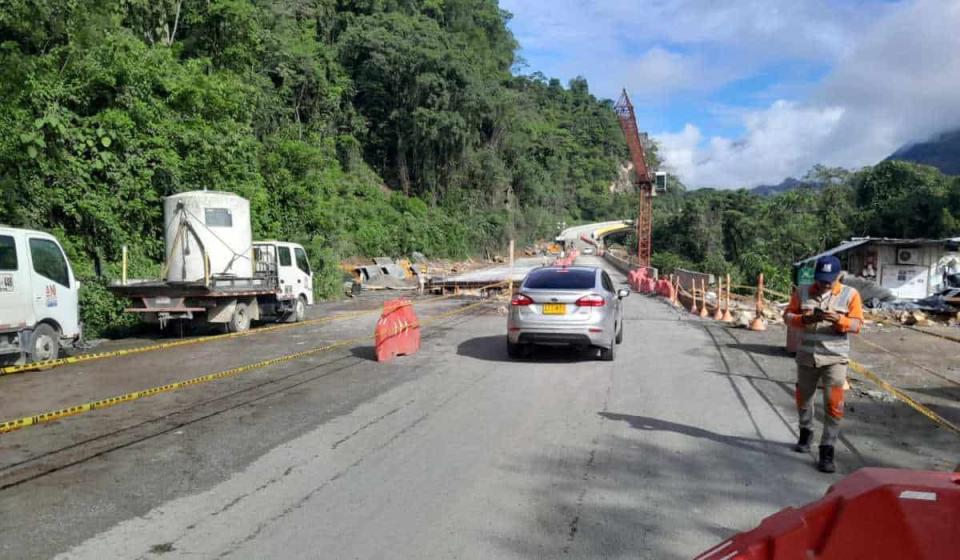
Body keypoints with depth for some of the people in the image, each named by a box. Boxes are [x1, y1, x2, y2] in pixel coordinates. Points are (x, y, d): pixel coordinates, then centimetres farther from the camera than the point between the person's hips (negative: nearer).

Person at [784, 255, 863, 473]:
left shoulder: (850, 295, -4)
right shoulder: (802, 292, 1)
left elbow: (857, 324, -7)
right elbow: (788, 316, 1)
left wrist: (838, 319, -26)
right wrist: (804, 319, -19)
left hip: (835, 358, -3)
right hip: (806, 356, 3)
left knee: (833, 404, -8)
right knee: (803, 398, 19)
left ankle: (827, 451, -3)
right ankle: (805, 433, 44)